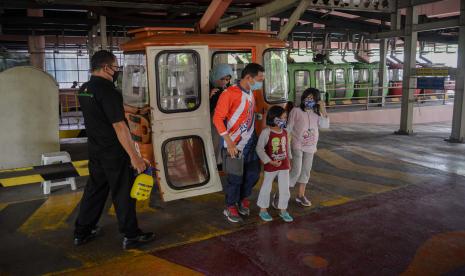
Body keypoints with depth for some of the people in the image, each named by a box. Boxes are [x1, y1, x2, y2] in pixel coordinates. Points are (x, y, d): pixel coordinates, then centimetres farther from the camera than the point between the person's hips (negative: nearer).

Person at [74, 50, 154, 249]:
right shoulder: (107, 91, -20)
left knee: (94, 190, 19)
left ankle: (82, 232, 29)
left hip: (95, 149, 9)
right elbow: (119, 126, -24)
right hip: (114, 153, -8)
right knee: (123, 194, 3)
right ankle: (131, 236, 16)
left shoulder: (84, 90, 8)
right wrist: (134, 156, -23)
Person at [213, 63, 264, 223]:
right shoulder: (229, 93, -17)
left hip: (251, 143, 7)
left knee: (253, 174, 15)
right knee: (235, 178, 4)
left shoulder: (251, 93, 7)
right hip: (235, 145, -7)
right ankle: (231, 208, 25)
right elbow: (217, 118, -18)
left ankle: (243, 199, 38)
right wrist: (229, 143, -22)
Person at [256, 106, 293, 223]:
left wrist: (289, 160, 13)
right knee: (266, 188, 11)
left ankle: (283, 210, 28)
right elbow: (259, 149, -18)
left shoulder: (285, 132, -1)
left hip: (284, 166, 5)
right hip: (270, 166, -5)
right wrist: (270, 161, -19)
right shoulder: (266, 132, -19)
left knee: (285, 189, 10)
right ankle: (263, 210, 28)